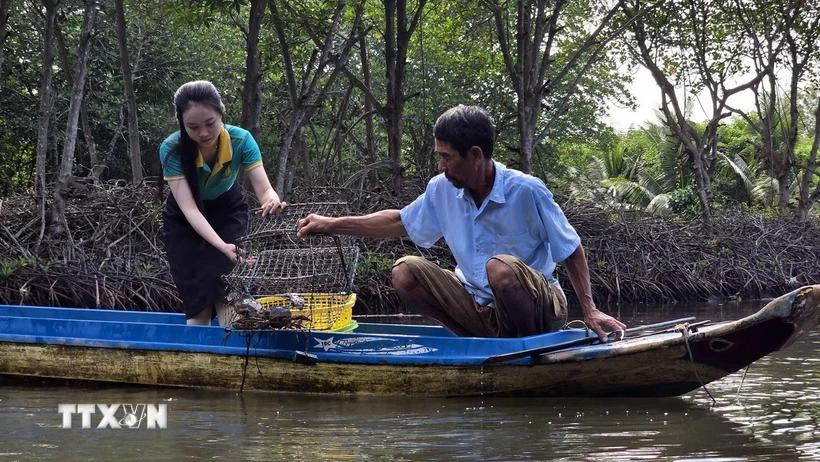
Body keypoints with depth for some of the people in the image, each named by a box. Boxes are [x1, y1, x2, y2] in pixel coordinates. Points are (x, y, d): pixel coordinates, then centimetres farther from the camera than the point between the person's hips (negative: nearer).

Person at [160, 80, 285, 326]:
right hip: (185, 221, -1)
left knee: (225, 295, -17)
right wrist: (222, 246, -53)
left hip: (228, 210, 1)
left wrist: (272, 201, -56)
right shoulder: (171, 149, -31)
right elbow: (189, 208, -38)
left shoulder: (240, 140, -27)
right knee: (197, 303, -6)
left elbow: (264, 188, -30)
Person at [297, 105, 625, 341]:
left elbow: (572, 252, -9)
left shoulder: (527, 191, -17)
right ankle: (492, 341, -9)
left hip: (539, 309, -6)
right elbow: (399, 222, 15)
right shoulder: (442, 191, -1)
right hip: (480, 307, 6)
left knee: (501, 268, -37)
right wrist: (332, 225, 11)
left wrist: (590, 311, -16)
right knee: (405, 272, -11)